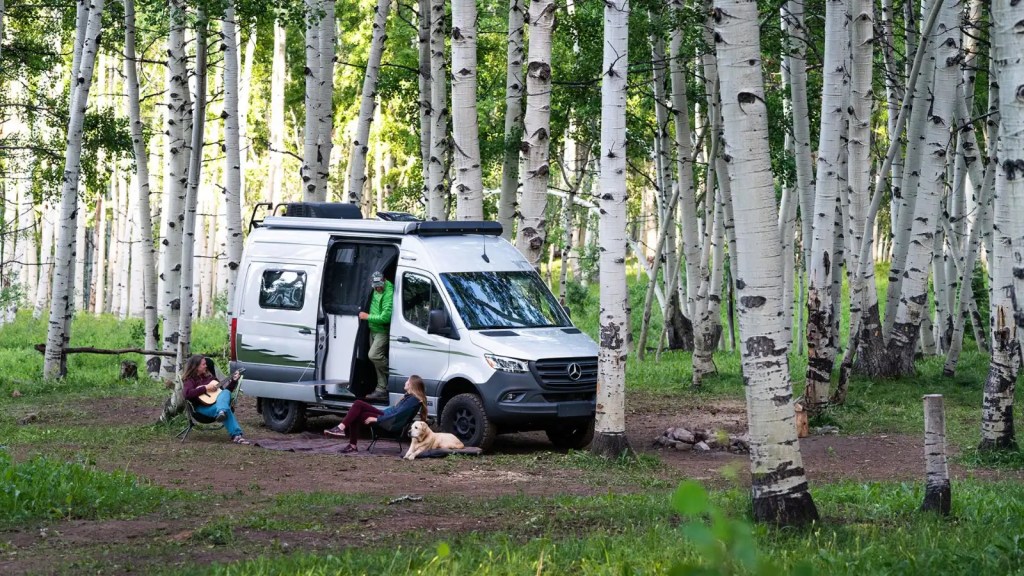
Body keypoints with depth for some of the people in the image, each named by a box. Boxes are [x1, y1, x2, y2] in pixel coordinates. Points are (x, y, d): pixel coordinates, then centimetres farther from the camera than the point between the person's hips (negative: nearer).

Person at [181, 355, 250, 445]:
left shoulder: (209, 376, 22)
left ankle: (221, 413, -61)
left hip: (215, 403, 5)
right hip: (202, 408, -5)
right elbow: (187, 393, -19)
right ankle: (236, 435, -47)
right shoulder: (190, 380, 4)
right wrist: (206, 388, -17)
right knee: (226, 409, -34)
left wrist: (234, 380, 13)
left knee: (226, 393, -30)